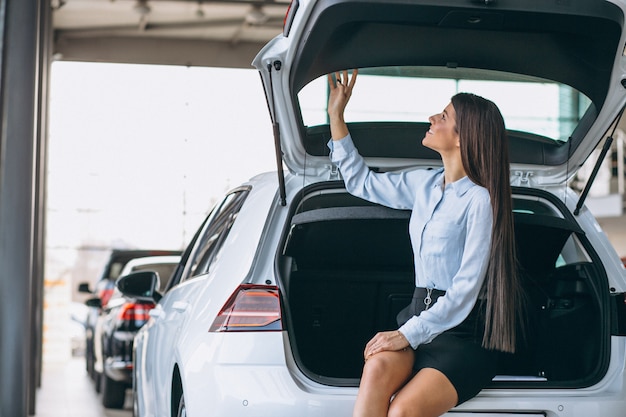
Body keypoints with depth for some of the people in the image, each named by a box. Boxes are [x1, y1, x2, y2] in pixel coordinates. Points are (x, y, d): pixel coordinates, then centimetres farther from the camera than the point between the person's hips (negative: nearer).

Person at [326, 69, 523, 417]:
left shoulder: (479, 199, -10)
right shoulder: (424, 184, 11)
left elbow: (465, 289, -14)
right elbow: (361, 182, 27)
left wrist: (408, 334, -18)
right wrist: (336, 114, 23)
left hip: (464, 332, -6)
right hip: (420, 315, 6)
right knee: (378, 368, -29)